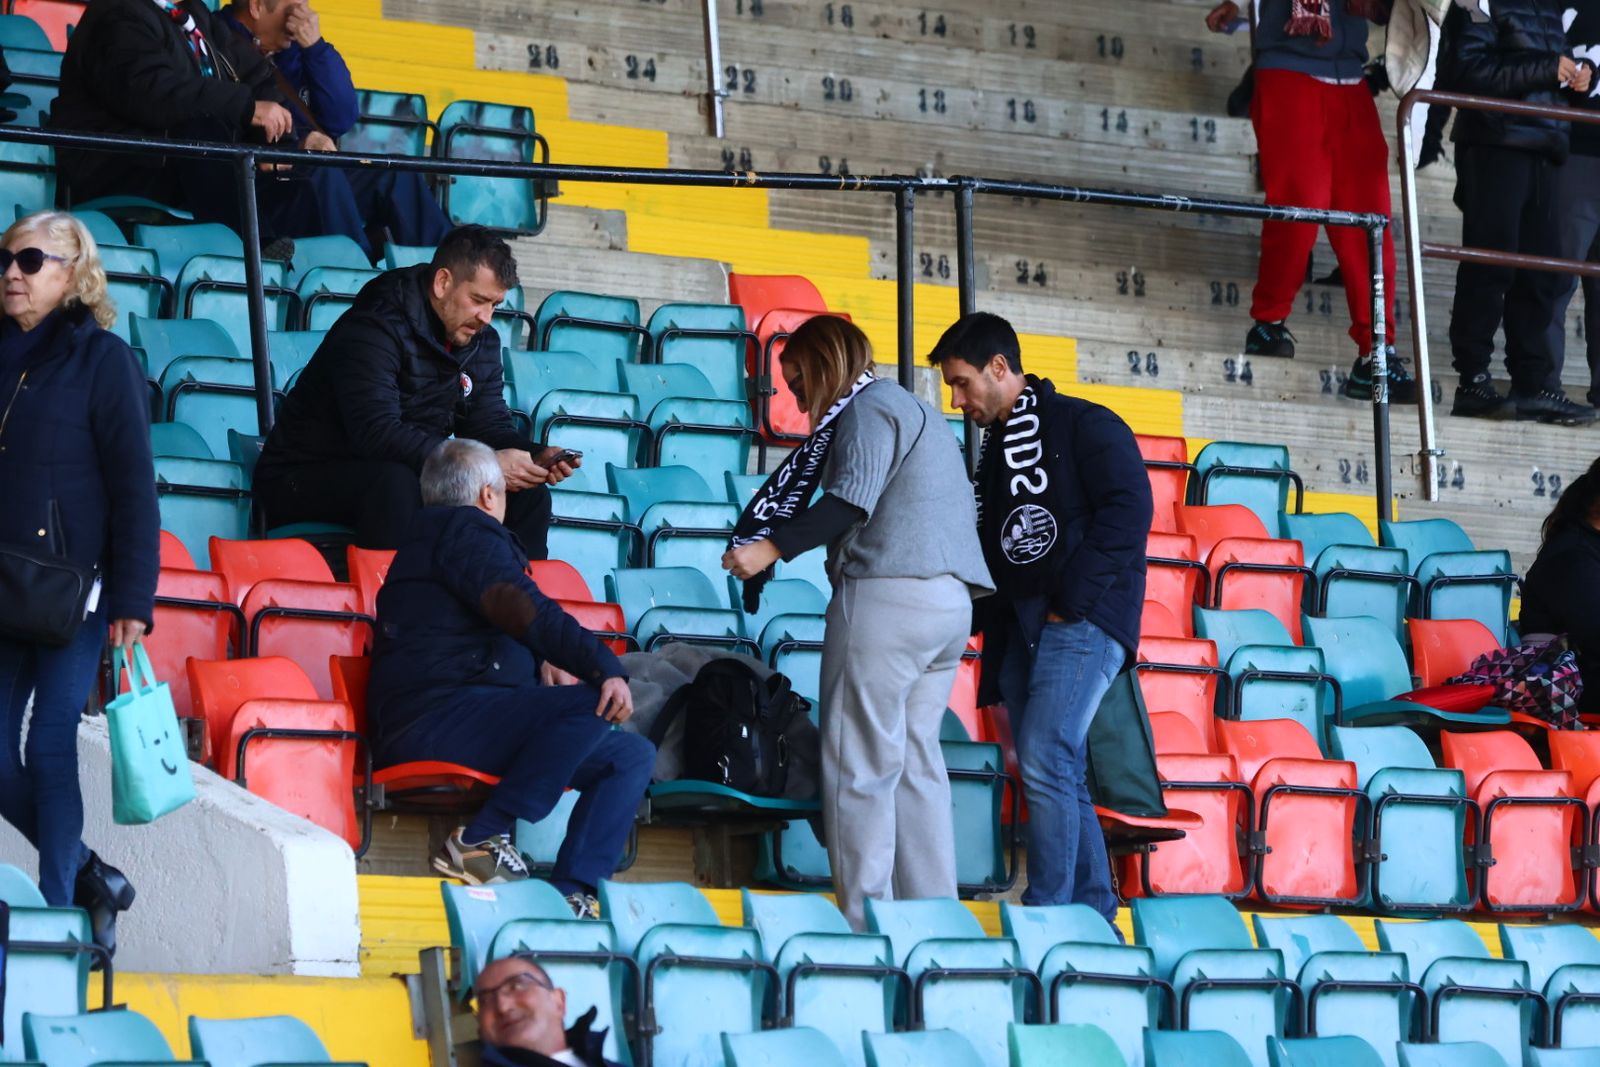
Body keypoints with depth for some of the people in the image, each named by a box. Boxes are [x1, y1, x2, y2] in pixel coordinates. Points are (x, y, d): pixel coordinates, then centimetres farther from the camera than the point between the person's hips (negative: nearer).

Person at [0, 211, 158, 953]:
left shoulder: (102, 359, -3)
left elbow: (134, 486, -7)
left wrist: (131, 600, -13)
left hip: (75, 587, -5)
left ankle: (61, 908, -1)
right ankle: (90, 877, 20)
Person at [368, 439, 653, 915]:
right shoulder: (467, 530, 1)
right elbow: (522, 610, -16)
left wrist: (542, 663, 14)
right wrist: (606, 669, -23)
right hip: (433, 719, -10)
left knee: (633, 756, 5)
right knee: (592, 705, -30)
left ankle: (571, 890, -14)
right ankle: (480, 838, -23)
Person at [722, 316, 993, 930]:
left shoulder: (867, 407, -3)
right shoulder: (918, 413, 27)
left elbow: (852, 501, -16)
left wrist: (772, 547, -19)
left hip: (889, 595, -9)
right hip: (948, 601, 9)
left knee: (860, 764, -8)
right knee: (915, 763, 9)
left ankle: (865, 921, -13)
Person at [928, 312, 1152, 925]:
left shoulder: (1084, 427, -3)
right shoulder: (995, 451, 22)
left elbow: (1128, 509, -15)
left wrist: (1071, 599, -17)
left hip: (1083, 621, -8)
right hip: (1020, 631, 8)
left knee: (1044, 761, -19)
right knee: (1058, 777, 6)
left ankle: (1048, 916, -20)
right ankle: (1095, 915, 11)